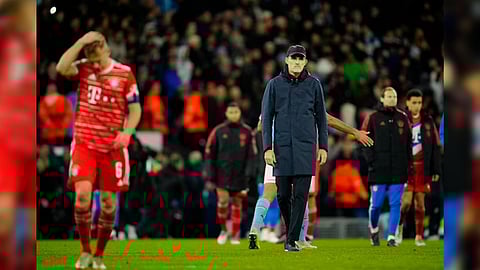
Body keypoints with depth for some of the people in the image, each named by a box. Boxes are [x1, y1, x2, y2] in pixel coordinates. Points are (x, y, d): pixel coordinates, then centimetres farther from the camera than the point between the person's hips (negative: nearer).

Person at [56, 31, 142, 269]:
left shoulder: (125, 73, 0)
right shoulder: (84, 68, 3)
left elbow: (135, 109, 2)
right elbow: (61, 68, -18)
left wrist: (127, 131, -15)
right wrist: (81, 42, -19)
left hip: (112, 146, 0)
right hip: (84, 143, 0)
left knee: (108, 201, 2)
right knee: (82, 193, -16)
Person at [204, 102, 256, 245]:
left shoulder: (247, 132, 2)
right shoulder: (218, 131, 0)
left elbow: (251, 154, 4)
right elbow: (209, 154, 2)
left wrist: (248, 173, -5)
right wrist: (209, 177, -2)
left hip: (240, 175, 1)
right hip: (222, 173, -1)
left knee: (237, 204, 5)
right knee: (223, 201, -12)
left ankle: (235, 235, 17)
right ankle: (223, 230, 8)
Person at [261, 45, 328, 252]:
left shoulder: (313, 84, 6)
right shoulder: (275, 84, 4)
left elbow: (321, 116, 11)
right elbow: (267, 117, 4)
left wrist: (323, 146, 7)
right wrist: (267, 147, -4)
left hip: (305, 147, 0)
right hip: (282, 147, 0)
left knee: (301, 194, -8)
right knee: (283, 194, 4)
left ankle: (292, 240, -7)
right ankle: (291, 230, 28)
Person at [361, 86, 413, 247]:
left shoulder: (402, 118, 11)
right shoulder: (373, 118, 2)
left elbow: (409, 142, 14)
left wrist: (408, 164, 7)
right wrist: (371, 161, -8)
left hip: (398, 170, 2)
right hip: (379, 169, -2)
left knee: (395, 204, -1)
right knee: (376, 204, 2)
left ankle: (392, 237, 2)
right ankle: (373, 229, 27)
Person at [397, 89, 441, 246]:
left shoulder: (428, 122, 6)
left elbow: (435, 147, 8)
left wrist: (436, 170, 4)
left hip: (423, 168, 2)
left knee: (420, 202, 4)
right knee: (406, 201, -10)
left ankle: (419, 236, 11)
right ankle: (400, 225, 17)